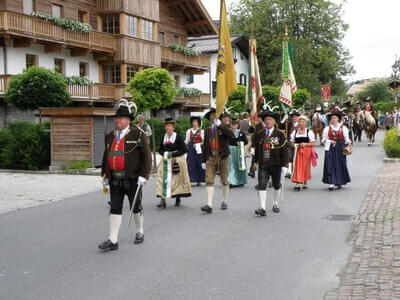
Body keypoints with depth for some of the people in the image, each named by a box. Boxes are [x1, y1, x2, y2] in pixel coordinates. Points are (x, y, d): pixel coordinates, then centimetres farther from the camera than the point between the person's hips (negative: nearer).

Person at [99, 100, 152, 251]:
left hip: (132, 179, -4)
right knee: (115, 208, 1)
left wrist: (143, 175, -15)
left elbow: (146, 156, -9)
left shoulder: (138, 135, -6)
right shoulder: (110, 136, 11)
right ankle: (113, 240, 2)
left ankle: (140, 232, 31)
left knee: (136, 207, 10)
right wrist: (105, 175, 15)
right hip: (115, 179, 4)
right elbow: (106, 156, 19)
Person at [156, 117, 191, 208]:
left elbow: (184, 150, -9)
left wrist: (172, 154, -15)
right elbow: (160, 149, 15)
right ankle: (163, 200, -14)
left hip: (177, 161, -3)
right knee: (163, 179, -10)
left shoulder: (178, 137, -7)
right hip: (166, 161, 3)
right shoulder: (163, 137, 7)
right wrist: (164, 154, -6)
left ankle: (178, 199, 19)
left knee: (178, 179, 3)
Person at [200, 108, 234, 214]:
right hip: (211, 157, 2)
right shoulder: (207, 130, 14)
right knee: (209, 180, -9)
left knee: (224, 181, 8)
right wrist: (203, 160, 13)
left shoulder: (225, 126, 2)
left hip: (223, 157, -2)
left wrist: (220, 125, -19)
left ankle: (224, 202, 26)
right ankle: (209, 205, -14)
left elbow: (231, 134, -20)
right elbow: (205, 145, 16)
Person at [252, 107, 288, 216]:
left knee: (276, 185, 15)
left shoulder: (280, 134, -4)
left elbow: (284, 150, -5)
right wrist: (255, 161, 14)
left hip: (276, 164, -1)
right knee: (262, 185, -11)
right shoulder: (259, 134, 4)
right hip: (263, 164, 1)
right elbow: (256, 148, 13)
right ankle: (262, 208, -13)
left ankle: (276, 204, 34)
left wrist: (284, 164, -9)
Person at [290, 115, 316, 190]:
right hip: (297, 151, 1)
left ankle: (305, 182, 21)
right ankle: (297, 184, -11)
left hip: (307, 151, -1)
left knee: (306, 167, 5)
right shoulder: (295, 132, 10)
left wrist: (305, 144, -16)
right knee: (297, 167, -8)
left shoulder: (309, 132, 3)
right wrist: (295, 145, -9)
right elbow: (292, 142, 13)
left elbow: (313, 143, -1)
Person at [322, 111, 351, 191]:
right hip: (330, 149, 0)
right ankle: (331, 183, -9)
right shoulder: (327, 129, 6)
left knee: (340, 165, 4)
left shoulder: (343, 128, 6)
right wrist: (330, 141, -9)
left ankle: (339, 182, 19)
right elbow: (324, 139, 8)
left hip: (340, 148, 1)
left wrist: (348, 143, -12)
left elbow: (346, 138, 6)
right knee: (330, 165, -7)